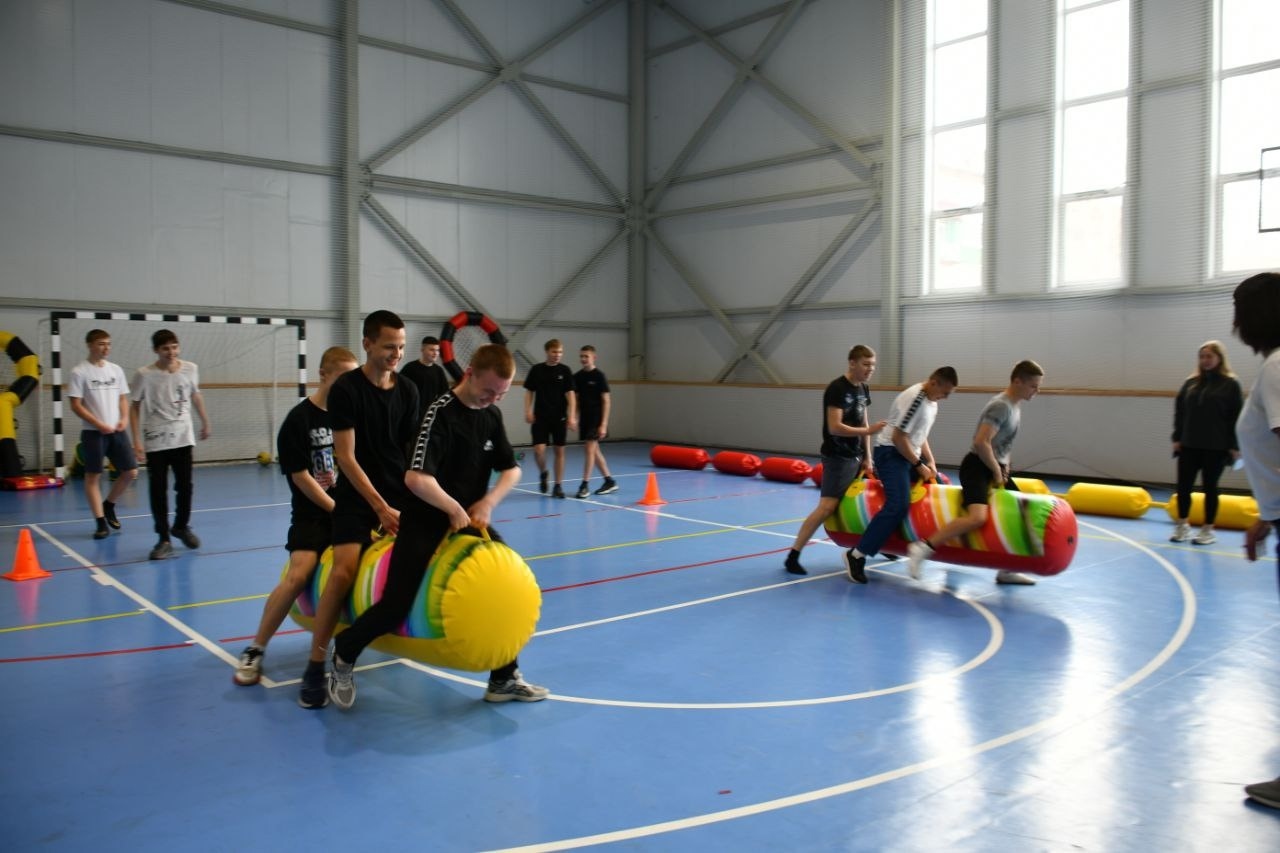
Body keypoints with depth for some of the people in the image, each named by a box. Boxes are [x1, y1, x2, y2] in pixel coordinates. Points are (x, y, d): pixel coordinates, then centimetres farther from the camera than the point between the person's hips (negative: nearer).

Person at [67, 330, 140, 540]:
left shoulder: (116, 369, 9)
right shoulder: (79, 372, -6)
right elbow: (76, 405, -8)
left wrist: (124, 419, -3)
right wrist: (99, 424, -15)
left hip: (117, 431, 5)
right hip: (93, 433, -5)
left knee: (131, 472, 3)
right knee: (93, 476, 0)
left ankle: (109, 505, 26)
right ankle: (101, 522, 7)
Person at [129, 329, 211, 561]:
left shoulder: (190, 369, -2)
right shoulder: (145, 375, -10)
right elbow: (135, 407, -4)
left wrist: (205, 422, 23)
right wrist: (136, 439, -10)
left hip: (183, 437, 3)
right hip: (155, 441, -2)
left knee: (185, 486, 8)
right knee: (158, 490, 0)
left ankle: (181, 526, 31)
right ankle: (164, 539, 8)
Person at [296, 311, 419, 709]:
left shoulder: (408, 391, 4)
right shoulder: (345, 388, -10)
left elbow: (414, 451, 7)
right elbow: (345, 457, -13)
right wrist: (381, 508, -16)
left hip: (403, 494, 5)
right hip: (358, 497, -5)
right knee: (344, 571, -20)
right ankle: (315, 666, -9)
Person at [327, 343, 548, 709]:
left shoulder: (492, 415, 3)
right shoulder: (441, 413, -19)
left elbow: (511, 469, 8)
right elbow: (416, 477, -29)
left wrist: (487, 503, -9)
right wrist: (455, 509, -18)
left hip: (469, 520, 7)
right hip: (425, 523, -7)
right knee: (396, 606, -8)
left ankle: (504, 679, 11)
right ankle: (343, 655, 23)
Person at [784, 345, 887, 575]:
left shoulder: (863, 389, 9)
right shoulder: (837, 389, -17)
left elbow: (863, 423, 13)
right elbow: (834, 427, -23)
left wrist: (867, 457, 9)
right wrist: (868, 430, -22)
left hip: (856, 456, 9)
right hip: (837, 457, -9)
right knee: (826, 507, -15)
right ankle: (793, 556, -11)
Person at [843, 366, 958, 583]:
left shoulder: (931, 401, 11)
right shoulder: (915, 399, -20)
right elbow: (898, 437, -23)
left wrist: (930, 461, 7)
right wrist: (919, 465, -16)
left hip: (909, 453, 10)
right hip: (891, 452, -10)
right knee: (898, 505, -24)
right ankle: (856, 555, -20)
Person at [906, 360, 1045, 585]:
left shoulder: (1015, 404, 14)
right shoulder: (1001, 406, -17)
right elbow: (981, 443, -26)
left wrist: (1004, 465, 14)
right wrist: (997, 471, -15)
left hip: (994, 468, 10)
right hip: (977, 467, -10)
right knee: (977, 517, -30)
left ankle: (1006, 571, 23)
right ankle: (923, 548, -24)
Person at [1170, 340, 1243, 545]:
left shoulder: (1230, 384, -3)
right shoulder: (1191, 383, 7)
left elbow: (1237, 417, -5)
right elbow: (1179, 411, 11)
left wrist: (1235, 446, -8)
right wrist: (1177, 438, 5)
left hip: (1216, 447, -3)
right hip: (1189, 445, 4)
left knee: (1210, 487, 4)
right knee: (1183, 485, 3)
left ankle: (1208, 529, 15)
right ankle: (1182, 526, 17)